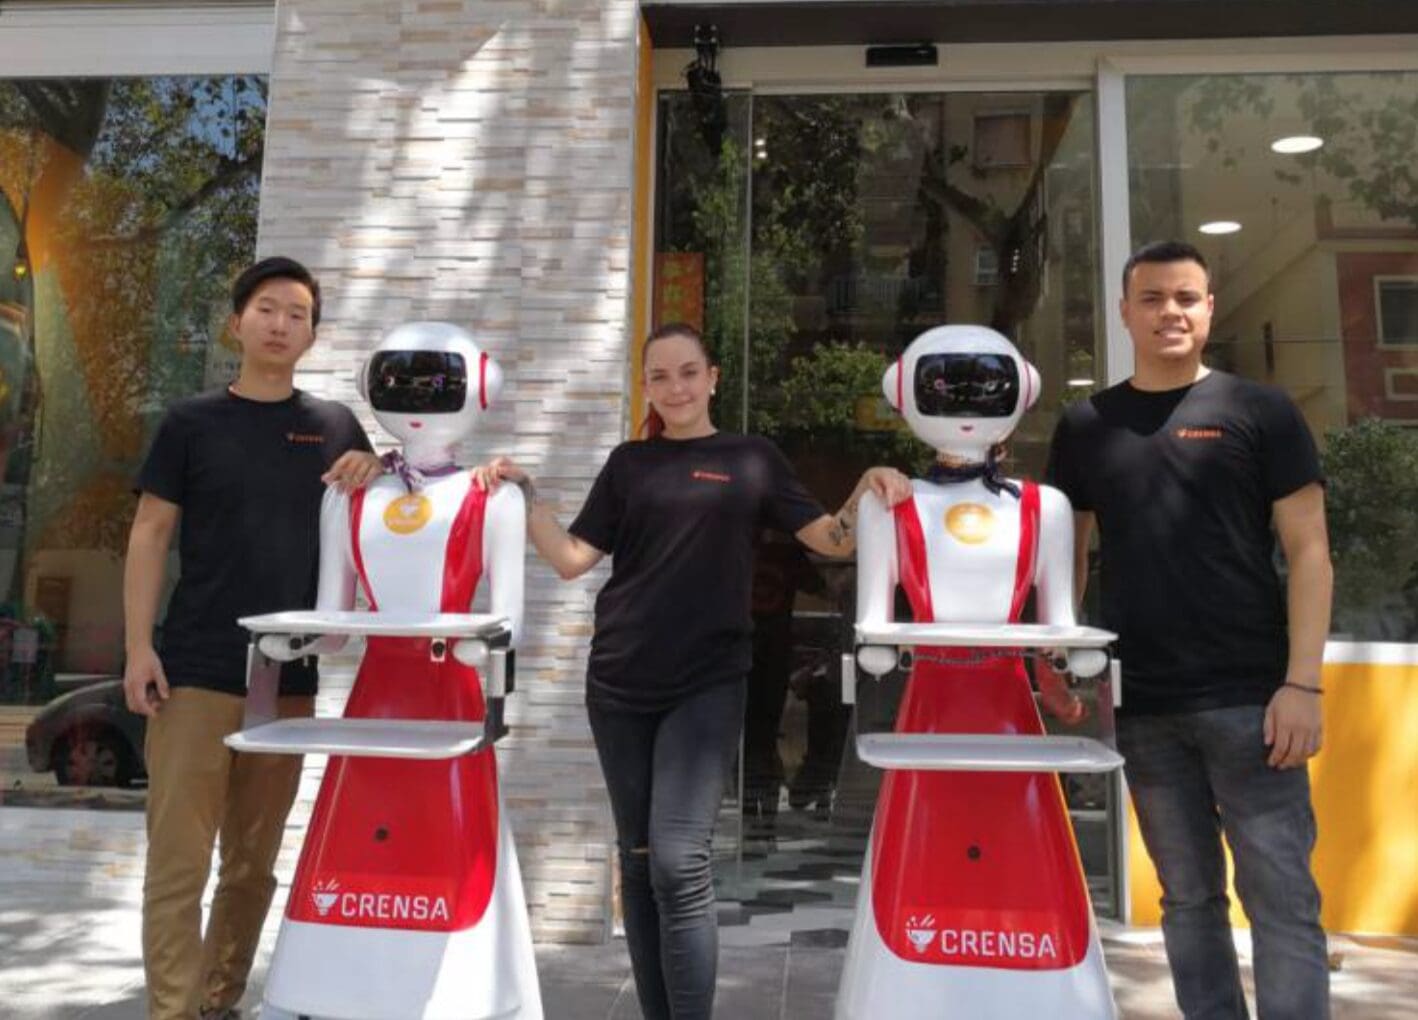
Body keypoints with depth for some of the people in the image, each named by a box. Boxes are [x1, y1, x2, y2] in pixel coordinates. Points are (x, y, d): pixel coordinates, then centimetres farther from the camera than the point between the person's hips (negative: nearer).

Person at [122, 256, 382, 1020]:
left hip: (290, 678, 3)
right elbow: (149, 535, 1)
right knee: (179, 858, -4)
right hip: (196, 671, -2)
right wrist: (139, 648, -8)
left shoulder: (336, 427, 9)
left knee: (254, 863, 11)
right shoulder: (191, 423, 3)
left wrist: (372, 472, -5)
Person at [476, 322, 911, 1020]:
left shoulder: (752, 459, 5)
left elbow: (833, 540, 2)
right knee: (637, 857, 11)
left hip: (708, 683, -3)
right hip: (619, 681, 3)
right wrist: (522, 496, -3)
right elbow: (573, 558, 7)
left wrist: (869, 491, -15)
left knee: (678, 862, -12)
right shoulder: (628, 463, 11)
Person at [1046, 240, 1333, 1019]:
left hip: (1248, 698, -2)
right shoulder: (1085, 427, 9)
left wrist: (1301, 683, -11)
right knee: (1187, 896, 12)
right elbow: (1067, 552, 14)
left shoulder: (1259, 412, 1)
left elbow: (1307, 551, -2)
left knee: (1281, 896, 1)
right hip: (1142, 706, 3)